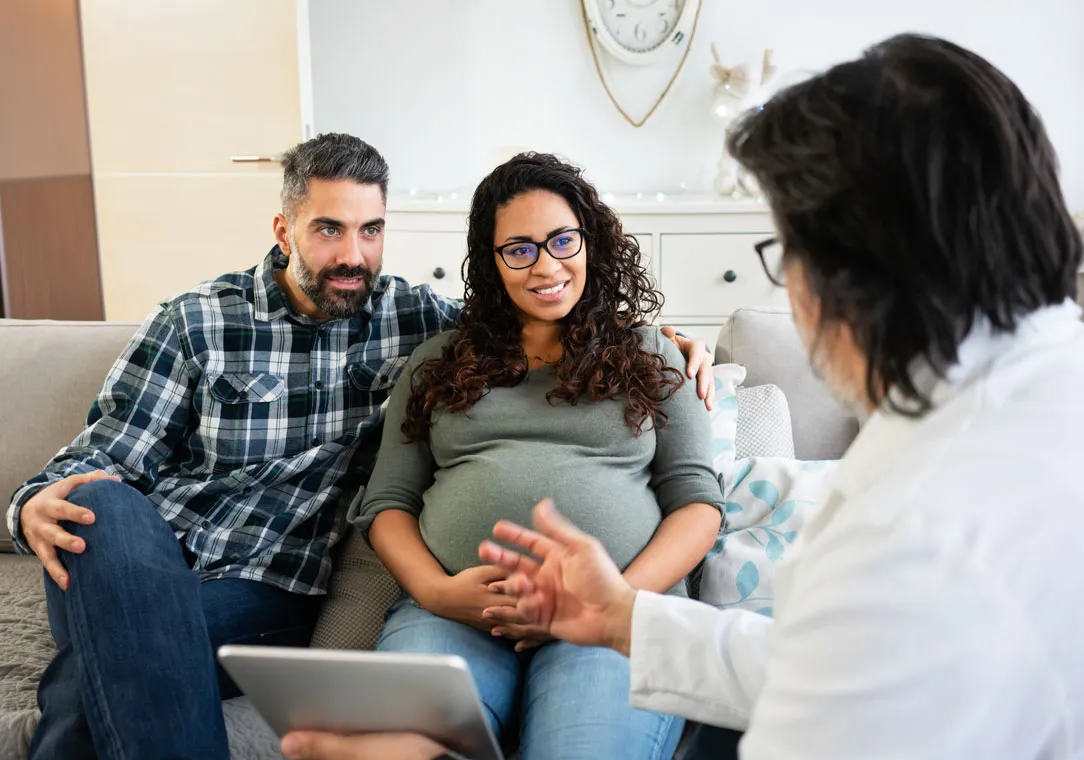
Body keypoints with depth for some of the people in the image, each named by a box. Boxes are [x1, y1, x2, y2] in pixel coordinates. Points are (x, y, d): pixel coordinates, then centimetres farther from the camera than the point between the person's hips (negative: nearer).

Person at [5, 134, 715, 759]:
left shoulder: (414, 317, 9)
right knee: (106, 508, -35)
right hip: (145, 566, 2)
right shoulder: (196, 322, 5)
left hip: (275, 595, -2)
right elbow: (104, 454, 4)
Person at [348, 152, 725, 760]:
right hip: (452, 612, 1)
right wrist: (434, 590, -6)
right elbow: (387, 503, 16)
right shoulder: (438, 362, 20)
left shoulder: (647, 352, 16)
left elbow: (697, 501, 10)